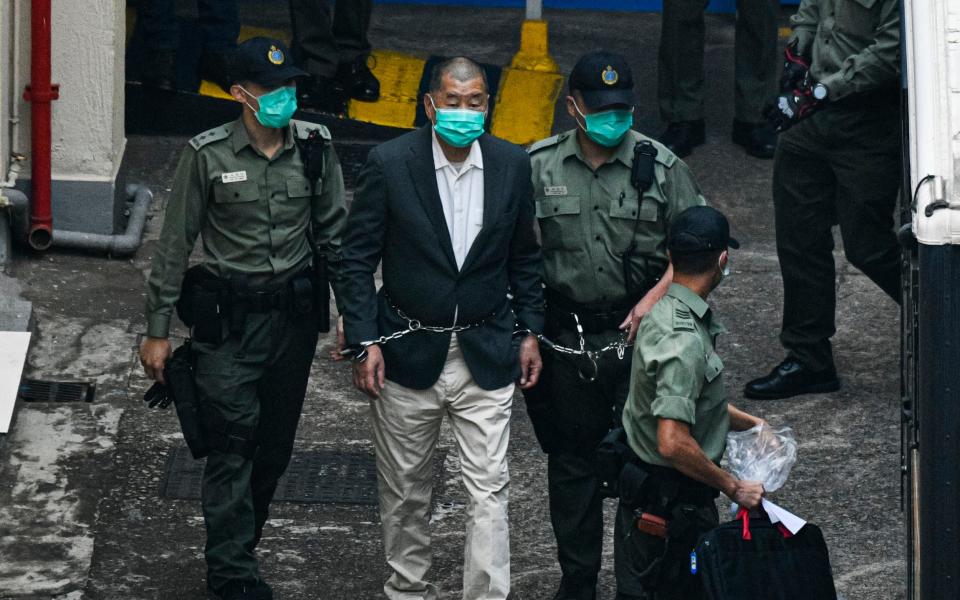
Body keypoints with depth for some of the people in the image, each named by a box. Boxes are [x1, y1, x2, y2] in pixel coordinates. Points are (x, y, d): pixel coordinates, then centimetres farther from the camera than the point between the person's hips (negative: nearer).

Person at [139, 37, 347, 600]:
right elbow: (175, 243, -2)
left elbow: (334, 232, 9)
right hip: (228, 317, -3)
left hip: (293, 314, 4)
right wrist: (158, 330, -1)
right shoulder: (208, 154, -9)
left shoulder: (315, 146, 0)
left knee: (276, 446, 10)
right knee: (233, 444, -8)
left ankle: (234, 547, 27)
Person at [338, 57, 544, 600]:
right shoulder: (389, 163, -10)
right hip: (408, 352, -1)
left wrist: (530, 332, 8)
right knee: (406, 488, 13)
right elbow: (358, 258, -5)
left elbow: (525, 256, 11)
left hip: (485, 353, 1)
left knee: (490, 489, -4)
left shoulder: (511, 164, -2)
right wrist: (364, 343, -9)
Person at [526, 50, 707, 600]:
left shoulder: (661, 165, -3)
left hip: (637, 332, -2)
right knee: (572, 459, 11)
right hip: (568, 335, 2)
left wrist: (654, 298, -12)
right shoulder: (540, 167, 0)